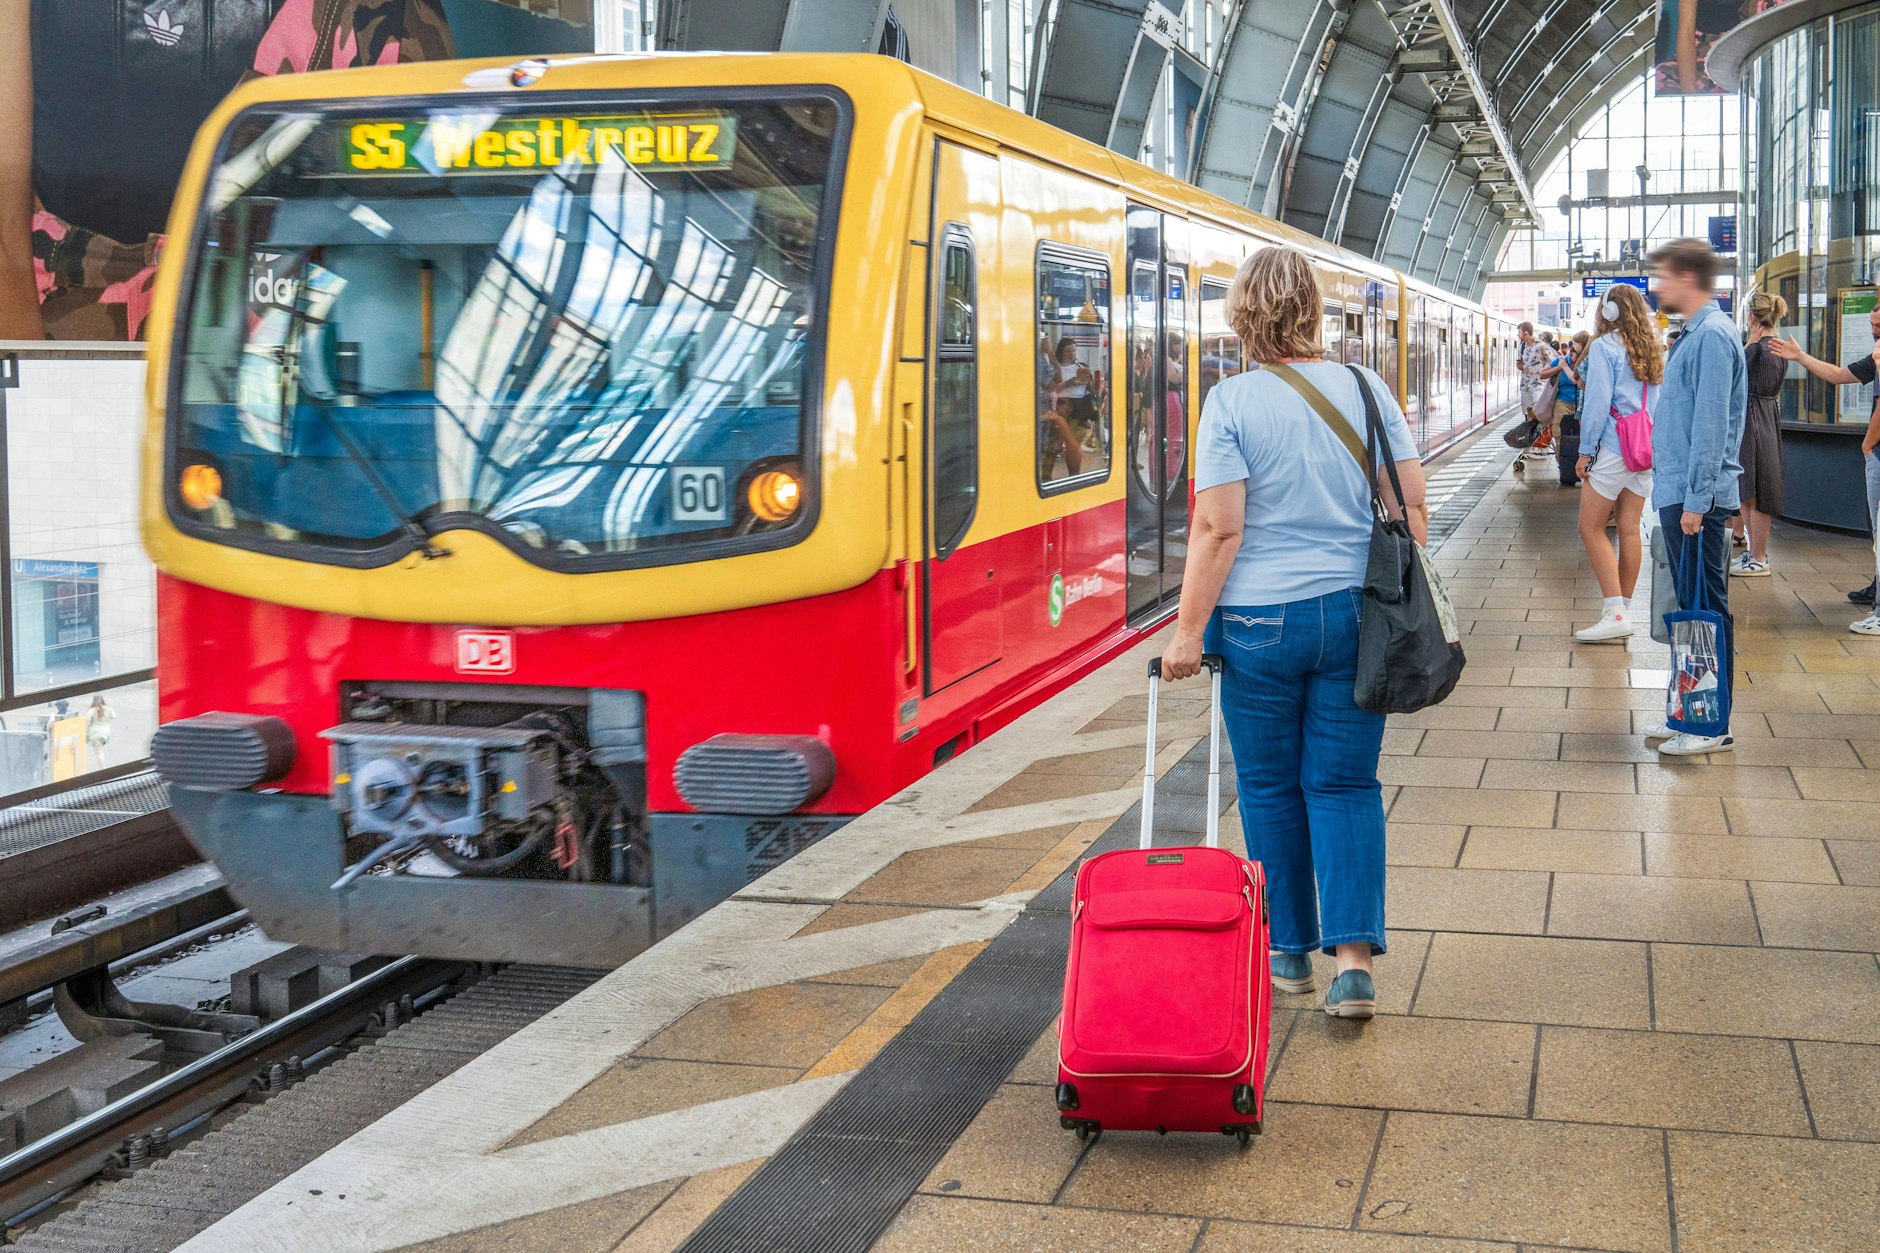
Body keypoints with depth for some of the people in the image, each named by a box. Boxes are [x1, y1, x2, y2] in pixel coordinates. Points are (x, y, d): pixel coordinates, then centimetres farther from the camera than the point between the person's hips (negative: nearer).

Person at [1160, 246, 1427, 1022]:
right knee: (1345, 784, 7)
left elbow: (1218, 529, -14)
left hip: (1260, 619, -3)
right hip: (1356, 612, 3)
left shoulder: (1231, 402, -9)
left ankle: (1289, 953, 21)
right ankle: (1353, 959, -2)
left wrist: (1188, 631, -8)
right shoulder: (1367, 389, 3)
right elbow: (1412, 506, 4)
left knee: (1270, 788, 11)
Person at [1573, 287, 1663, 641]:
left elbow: (1598, 402, -13)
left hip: (1613, 449, -7)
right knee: (1630, 530, 10)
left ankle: (1616, 614, -12)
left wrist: (1585, 451, -8)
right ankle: (1622, 610, 15)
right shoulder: (1653, 350, 13)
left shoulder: (1604, 347, -8)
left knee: (1591, 529, -3)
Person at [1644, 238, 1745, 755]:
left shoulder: (1712, 335, -15)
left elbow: (1711, 425, -20)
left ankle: (1713, 727, 3)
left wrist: (1696, 500, -21)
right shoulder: (1693, 334, 16)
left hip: (1697, 498, -10)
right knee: (1691, 606, 14)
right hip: (1678, 495, 10)